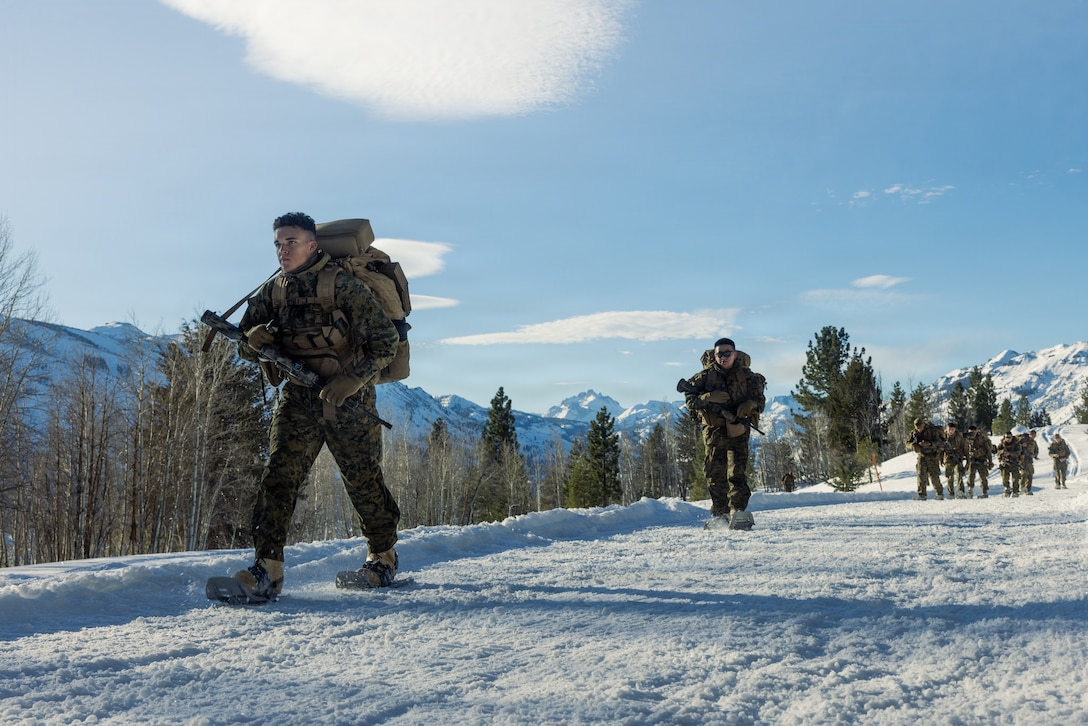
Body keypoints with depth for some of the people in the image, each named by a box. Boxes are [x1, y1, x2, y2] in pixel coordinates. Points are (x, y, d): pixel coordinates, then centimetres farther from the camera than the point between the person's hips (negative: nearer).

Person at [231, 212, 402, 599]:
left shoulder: (343, 285, -10)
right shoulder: (271, 292, 7)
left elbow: (385, 341, -13)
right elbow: (245, 347, 11)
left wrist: (350, 381, -24)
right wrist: (254, 338, -14)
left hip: (348, 402, -4)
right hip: (297, 401, 4)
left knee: (363, 481, 4)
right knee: (278, 476, -10)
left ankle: (383, 556, 27)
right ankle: (267, 570, -9)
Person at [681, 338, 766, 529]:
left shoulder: (747, 376, 3)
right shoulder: (706, 376, 1)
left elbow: (760, 400, 10)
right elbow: (689, 398, -3)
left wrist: (751, 404, -13)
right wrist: (708, 398, -21)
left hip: (738, 431, -1)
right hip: (714, 431, 1)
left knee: (737, 472, -12)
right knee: (714, 474, 3)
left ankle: (738, 512, -15)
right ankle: (720, 513, 13)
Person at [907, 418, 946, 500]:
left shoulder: (932, 431, -12)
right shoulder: (914, 433, 1)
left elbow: (939, 442, -19)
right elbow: (908, 443, 2)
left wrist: (929, 443, -36)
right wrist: (913, 445, -21)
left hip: (932, 455, -4)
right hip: (922, 455, 4)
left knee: (934, 475, -6)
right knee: (921, 475, -5)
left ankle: (939, 493, 10)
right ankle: (922, 494, -1)